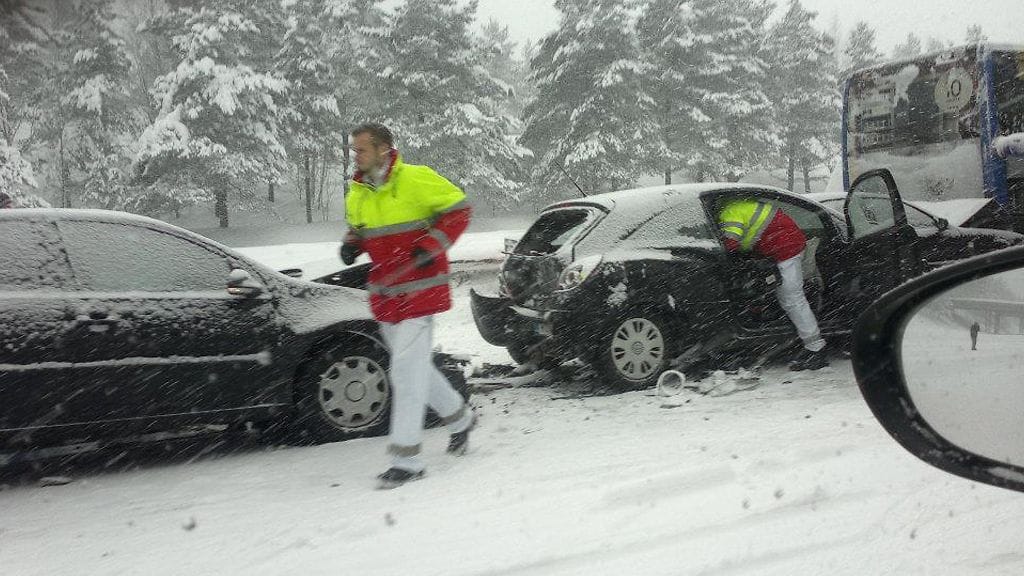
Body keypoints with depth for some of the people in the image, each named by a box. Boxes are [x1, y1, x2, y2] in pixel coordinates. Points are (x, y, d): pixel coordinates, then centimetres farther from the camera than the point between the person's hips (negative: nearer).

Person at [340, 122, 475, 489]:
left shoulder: (415, 179, -13)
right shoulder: (357, 193, 7)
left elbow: (458, 208, -7)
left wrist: (433, 245, -18)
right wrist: (352, 244, 1)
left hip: (419, 291, -8)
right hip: (385, 294, 8)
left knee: (407, 370, -9)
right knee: (413, 366, 17)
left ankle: (406, 459, -1)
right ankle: (459, 417, 39)